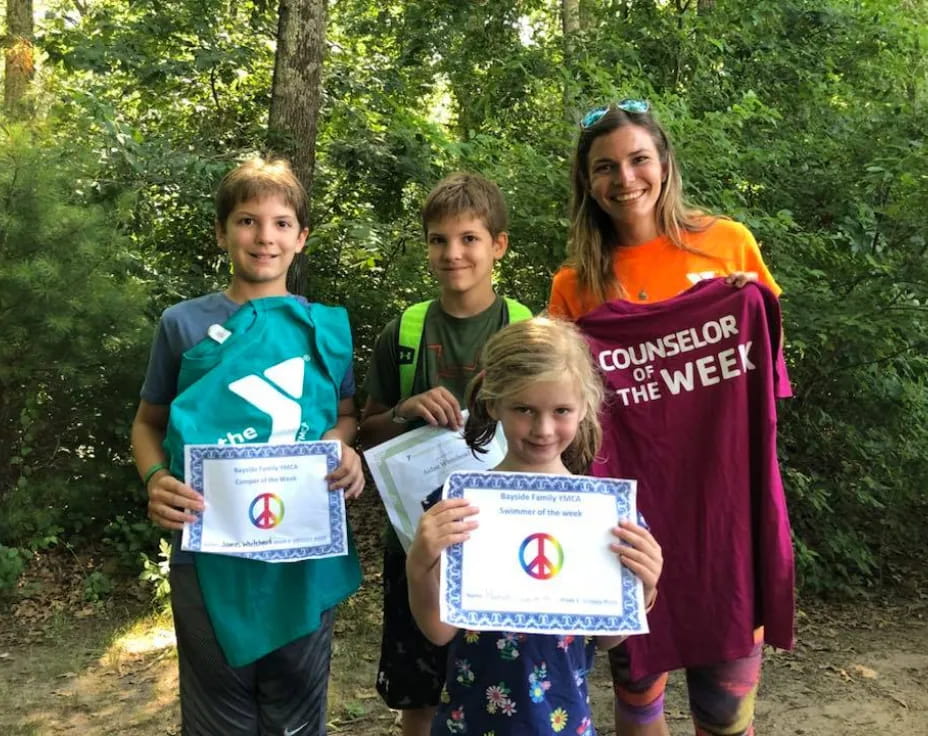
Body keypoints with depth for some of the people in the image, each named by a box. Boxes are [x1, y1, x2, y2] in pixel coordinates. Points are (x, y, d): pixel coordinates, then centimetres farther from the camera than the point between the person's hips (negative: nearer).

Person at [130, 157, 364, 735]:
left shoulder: (327, 326, 2)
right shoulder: (184, 324, -2)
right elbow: (149, 423, 7)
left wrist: (345, 449, -10)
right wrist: (155, 479, -13)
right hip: (210, 556, -1)